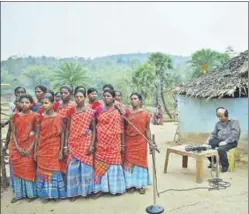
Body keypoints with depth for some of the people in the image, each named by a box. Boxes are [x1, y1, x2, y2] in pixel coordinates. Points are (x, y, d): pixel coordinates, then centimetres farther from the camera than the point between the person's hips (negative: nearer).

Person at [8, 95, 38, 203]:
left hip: (29, 146, -3)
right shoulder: (16, 116, 3)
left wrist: (30, 148, -12)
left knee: (29, 169, 3)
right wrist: (17, 147, -8)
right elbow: (13, 133, 3)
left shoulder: (34, 116, -6)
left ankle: (31, 193, 19)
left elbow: (37, 133, -6)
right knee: (17, 169, 9)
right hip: (17, 147, 3)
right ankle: (19, 193, 23)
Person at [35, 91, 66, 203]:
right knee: (43, 171, 11)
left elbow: (62, 134, -5)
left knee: (54, 170, 8)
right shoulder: (40, 117, 0)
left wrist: (61, 150, -7)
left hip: (54, 149, -3)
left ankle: (54, 193, 26)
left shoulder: (58, 117, -8)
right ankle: (46, 194, 26)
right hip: (42, 150, 3)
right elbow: (38, 134, 4)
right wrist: (35, 150, 4)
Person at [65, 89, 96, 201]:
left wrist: (92, 145, -8)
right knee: (73, 167, 4)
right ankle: (74, 192, 19)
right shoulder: (71, 111, 3)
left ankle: (85, 190, 24)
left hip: (85, 143, -1)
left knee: (85, 166, 6)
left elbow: (93, 129, -1)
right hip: (73, 143, 2)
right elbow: (68, 129, 4)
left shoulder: (90, 111, -2)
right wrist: (66, 145, 0)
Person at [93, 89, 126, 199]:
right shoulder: (98, 109, 3)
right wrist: (94, 142, 2)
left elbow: (121, 129, 0)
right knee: (101, 164, 6)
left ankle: (115, 188, 24)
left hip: (114, 143, -1)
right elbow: (95, 127, 6)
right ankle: (101, 188, 18)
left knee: (114, 163, 7)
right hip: (102, 143, 1)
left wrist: (122, 144, -1)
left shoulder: (118, 111, 0)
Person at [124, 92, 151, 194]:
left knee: (140, 161, 8)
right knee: (129, 162, 6)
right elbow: (123, 128, 2)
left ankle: (140, 185, 22)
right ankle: (130, 184, 20)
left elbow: (147, 129, 2)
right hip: (129, 142, 1)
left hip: (140, 141, 0)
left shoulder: (145, 113, -1)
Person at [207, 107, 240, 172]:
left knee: (221, 149, -34)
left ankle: (225, 165, -9)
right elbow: (214, 133, 16)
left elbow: (235, 134, -17)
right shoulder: (218, 124, 14)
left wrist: (225, 141, -27)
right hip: (219, 140, 6)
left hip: (231, 142, -6)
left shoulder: (234, 121, -5)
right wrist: (208, 140, -4)